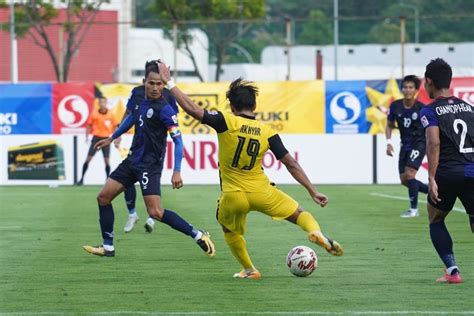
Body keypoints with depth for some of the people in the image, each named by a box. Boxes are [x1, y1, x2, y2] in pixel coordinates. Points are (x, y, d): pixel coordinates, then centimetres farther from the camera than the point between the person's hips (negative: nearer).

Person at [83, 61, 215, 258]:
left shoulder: (165, 109, -18)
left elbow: (178, 140, -20)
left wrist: (177, 171, -29)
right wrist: (112, 138, 36)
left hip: (150, 165, -8)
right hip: (133, 159, 8)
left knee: (155, 212, -17)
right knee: (103, 197, 7)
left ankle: (198, 236, -7)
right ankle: (107, 247, 17)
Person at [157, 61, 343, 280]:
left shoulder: (226, 122, -12)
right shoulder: (267, 132, -3)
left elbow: (192, 109, -18)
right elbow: (291, 164, -3)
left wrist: (169, 82, -11)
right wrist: (312, 191, 3)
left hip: (233, 197, -1)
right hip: (262, 193, 1)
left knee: (230, 230, 30)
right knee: (299, 214, 17)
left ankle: (249, 269, 32)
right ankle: (317, 233, -14)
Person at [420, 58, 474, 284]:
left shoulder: (430, 111, -1)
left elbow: (434, 143, -15)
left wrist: (431, 178, -18)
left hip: (448, 172, -3)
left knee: (436, 220, 18)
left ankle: (452, 270, 7)